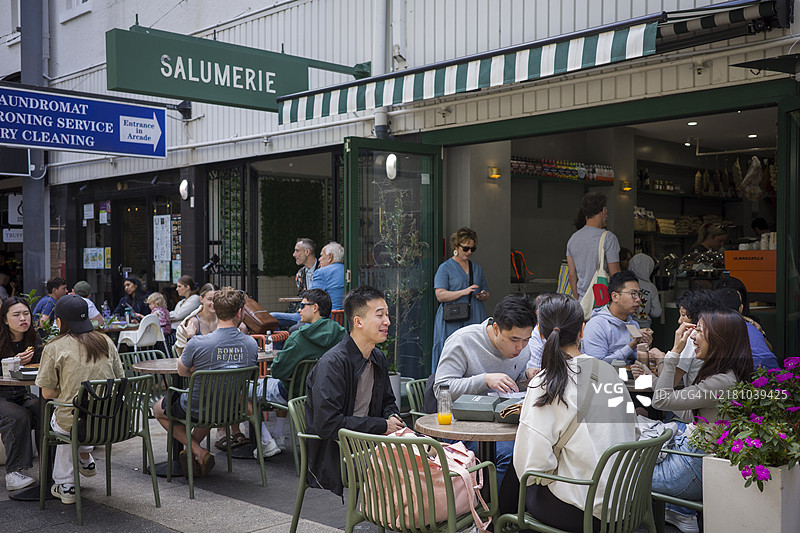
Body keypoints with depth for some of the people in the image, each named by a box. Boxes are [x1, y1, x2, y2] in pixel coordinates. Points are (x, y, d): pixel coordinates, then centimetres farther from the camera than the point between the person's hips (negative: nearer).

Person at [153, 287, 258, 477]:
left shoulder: (198, 343, -25)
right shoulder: (252, 344, -14)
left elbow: (182, 371, -5)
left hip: (197, 410, -5)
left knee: (158, 409, 26)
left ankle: (198, 451, 9)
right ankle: (192, 448, 28)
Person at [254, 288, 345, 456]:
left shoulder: (299, 337, -28)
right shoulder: (340, 334, -9)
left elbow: (278, 371, -23)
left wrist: (275, 362, 1)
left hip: (296, 394, -7)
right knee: (280, 385, 37)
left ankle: (267, 443, 8)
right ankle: (279, 437, 37)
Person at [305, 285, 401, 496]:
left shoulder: (378, 359, 9)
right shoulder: (332, 364, -18)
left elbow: (387, 401, 24)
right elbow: (327, 425, -24)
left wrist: (392, 418, -2)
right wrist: (382, 426, -18)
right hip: (332, 454, -8)